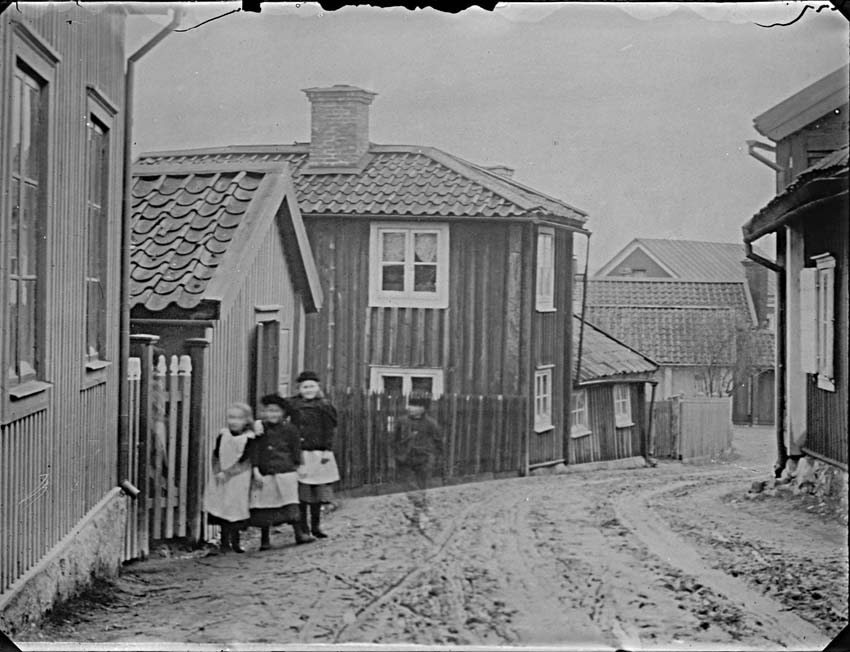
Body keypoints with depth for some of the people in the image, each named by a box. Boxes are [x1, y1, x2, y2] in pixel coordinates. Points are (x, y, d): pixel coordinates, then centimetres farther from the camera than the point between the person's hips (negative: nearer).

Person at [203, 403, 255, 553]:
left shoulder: (248, 439, -10)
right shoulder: (223, 435, 3)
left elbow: (243, 463, -14)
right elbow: (216, 456, 7)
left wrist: (227, 473, -17)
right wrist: (217, 472, -8)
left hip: (239, 480, -3)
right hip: (221, 479, 3)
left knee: (236, 511, 0)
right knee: (222, 509, 5)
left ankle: (235, 541, 12)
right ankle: (225, 541, 14)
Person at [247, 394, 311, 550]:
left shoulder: (290, 429, 3)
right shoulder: (259, 429, 2)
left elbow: (296, 451, 8)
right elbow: (254, 451, 0)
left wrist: (296, 469, 7)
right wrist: (256, 471, -7)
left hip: (286, 473, -1)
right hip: (264, 474, 1)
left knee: (291, 504, -2)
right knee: (263, 507, 3)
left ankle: (299, 533, 8)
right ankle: (265, 539, 13)